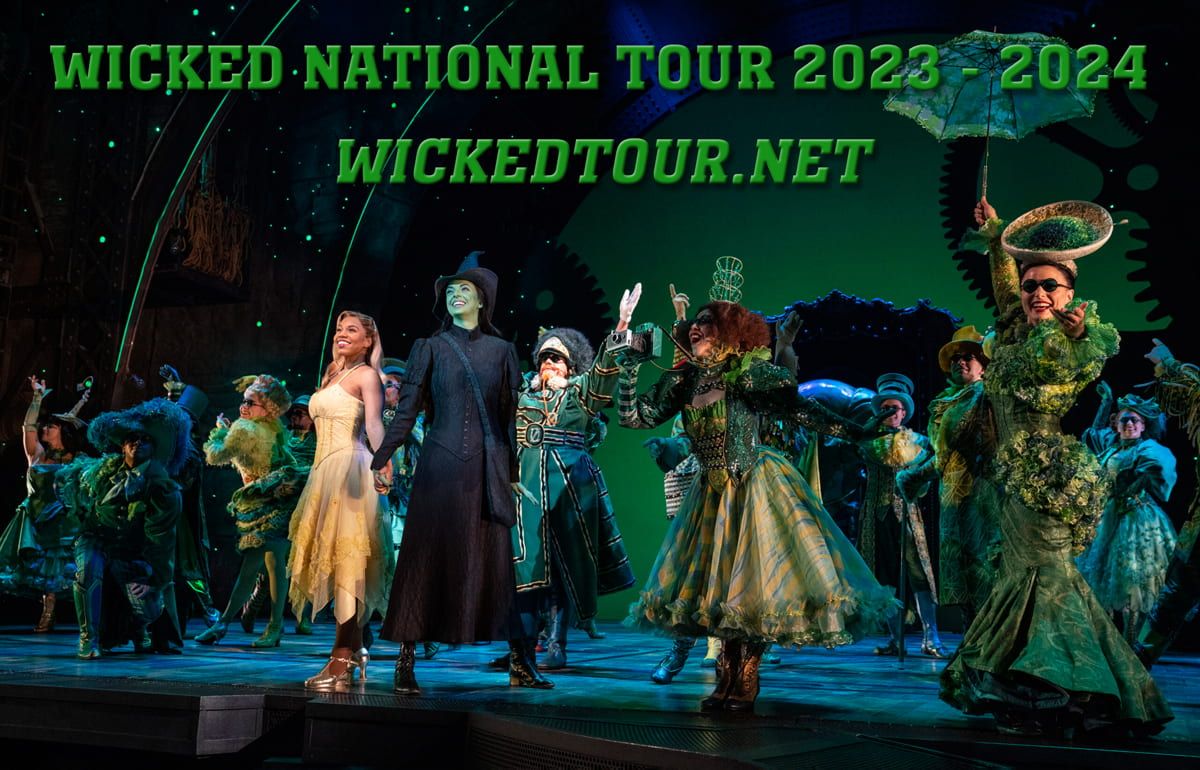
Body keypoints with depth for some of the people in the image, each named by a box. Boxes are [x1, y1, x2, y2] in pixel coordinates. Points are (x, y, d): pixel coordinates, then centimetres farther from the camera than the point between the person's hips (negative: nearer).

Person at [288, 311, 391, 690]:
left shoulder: (366, 375, -2)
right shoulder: (332, 376, 22)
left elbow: (374, 424, -18)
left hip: (349, 468, -9)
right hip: (325, 469, 9)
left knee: (345, 559, -13)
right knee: (335, 560, 8)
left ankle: (343, 660, -16)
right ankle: (353, 649, 14)